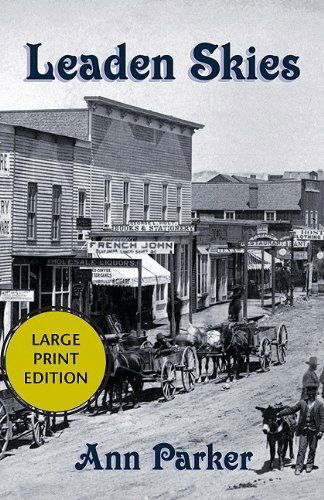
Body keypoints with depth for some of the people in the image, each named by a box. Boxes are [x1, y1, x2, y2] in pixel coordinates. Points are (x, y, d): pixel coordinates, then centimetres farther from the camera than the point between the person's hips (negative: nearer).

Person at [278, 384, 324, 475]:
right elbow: (291, 409, 9)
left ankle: (309, 465, 24)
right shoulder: (302, 402, 4)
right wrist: (280, 414, 4)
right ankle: (298, 468, -3)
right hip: (303, 430, 1)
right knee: (301, 449, -3)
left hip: (314, 430, -1)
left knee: (312, 449, 9)